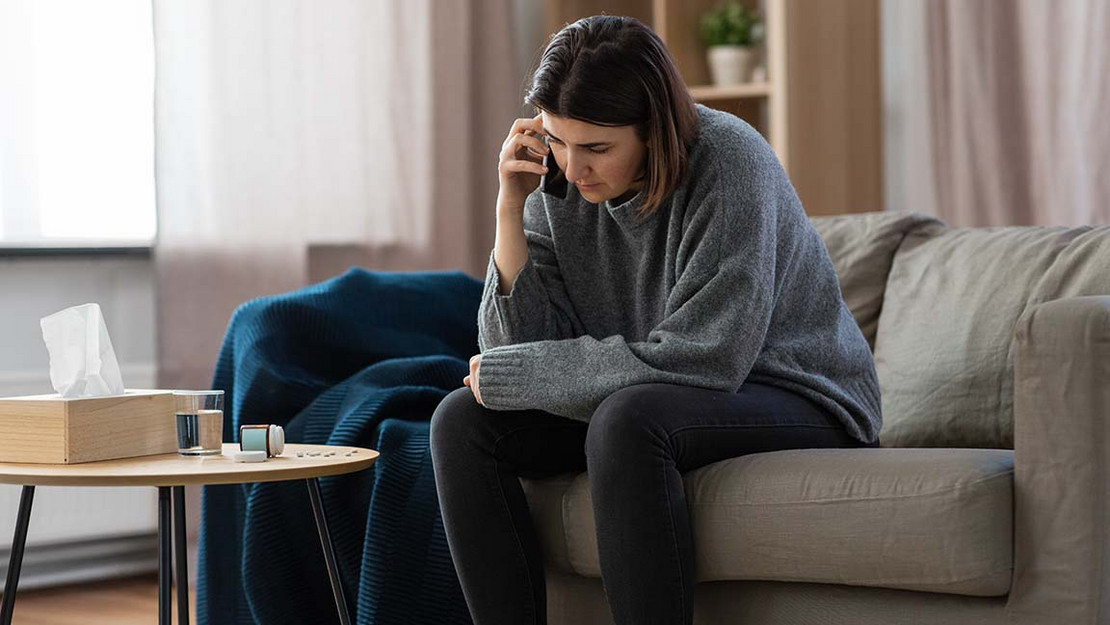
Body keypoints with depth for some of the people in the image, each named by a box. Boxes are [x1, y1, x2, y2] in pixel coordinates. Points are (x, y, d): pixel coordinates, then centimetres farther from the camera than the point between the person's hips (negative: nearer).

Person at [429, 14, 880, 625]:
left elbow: (702, 358, -27)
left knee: (627, 418, -35)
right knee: (462, 420, -11)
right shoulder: (560, 183, -4)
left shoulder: (727, 163, -21)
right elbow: (515, 348, -8)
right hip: (636, 402, 7)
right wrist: (511, 209, -19)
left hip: (800, 402, -6)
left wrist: (512, 374, -20)